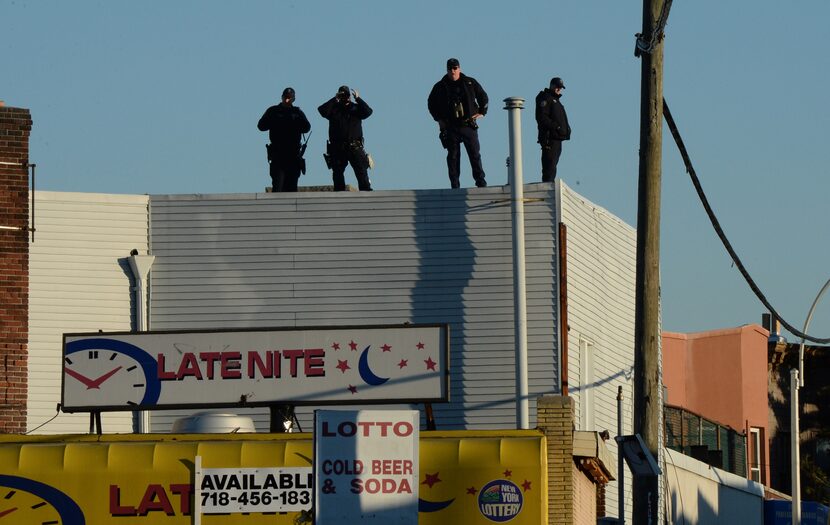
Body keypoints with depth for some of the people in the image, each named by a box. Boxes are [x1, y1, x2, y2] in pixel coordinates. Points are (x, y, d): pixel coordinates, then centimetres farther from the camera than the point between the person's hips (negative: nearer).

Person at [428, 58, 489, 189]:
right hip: (450, 127, 0)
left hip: (468, 125, 0)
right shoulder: (440, 87, 5)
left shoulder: (470, 83, 5)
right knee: (453, 156, 0)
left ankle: (480, 180, 3)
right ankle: (455, 185, 1)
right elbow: (431, 103, 18)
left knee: (475, 154, -2)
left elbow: (483, 97, 18)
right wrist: (439, 118, 8)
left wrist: (481, 112, 6)